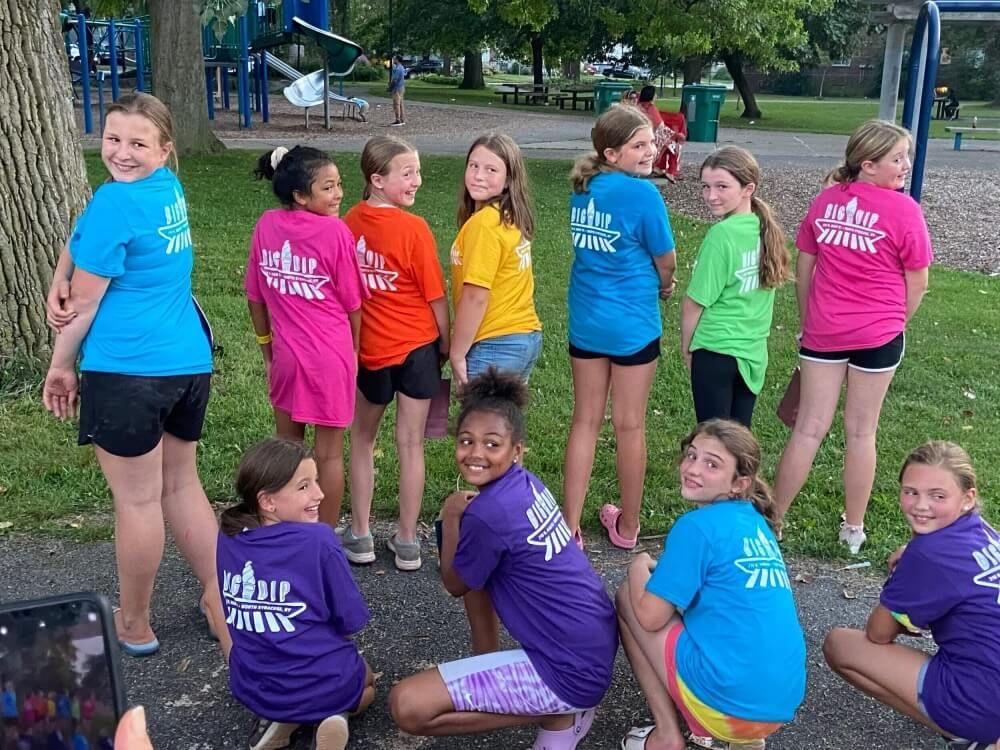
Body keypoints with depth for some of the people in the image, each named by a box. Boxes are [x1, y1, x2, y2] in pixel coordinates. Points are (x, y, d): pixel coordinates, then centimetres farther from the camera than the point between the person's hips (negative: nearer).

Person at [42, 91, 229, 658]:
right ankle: (220, 599, 27)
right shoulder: (171, 188, 8)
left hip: (128, 372, -8)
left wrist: (61, 366, 4)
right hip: (190, 362, 8)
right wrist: (58, 282, -4)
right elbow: (90, 235, 12)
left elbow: (85, 302, -9)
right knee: (181, 484, 20)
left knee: (137, 501, 7)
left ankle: (134, 627, 24)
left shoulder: (116, 199, -16)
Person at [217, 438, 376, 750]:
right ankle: (333, 714, -1)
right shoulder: (318, 541, -23)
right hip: (322, 685, -4)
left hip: (249, 687, 4)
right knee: (366, 682, 31)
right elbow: (351, 622, -13)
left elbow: (235, 614, 7)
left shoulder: (228, 537, -7)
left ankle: (281, 719, 9)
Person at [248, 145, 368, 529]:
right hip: (330, 357, -4)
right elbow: (352, 306, -8)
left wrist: (267, 349, 17)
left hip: (286, 355, 5)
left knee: (287, 447, 20)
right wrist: (353, 354, 9)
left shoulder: (266, 225, -4)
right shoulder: (335, 231, -17)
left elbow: (255, 297, 4)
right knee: (329, 453, 10)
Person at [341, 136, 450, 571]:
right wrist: (445, 343, 4)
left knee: (362, 439, 20)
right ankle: (407, 543, 17)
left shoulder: (348, 223, -5)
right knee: (410, 443, 8)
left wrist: (352, 339, 14)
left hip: (370, 349, 3)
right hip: (417, 346, -3)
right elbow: (435, 296, -12)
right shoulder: (413, 229, -17)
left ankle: (360, 536, 26)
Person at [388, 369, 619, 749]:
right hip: (593, 644, 10)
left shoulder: (488, 514, -23)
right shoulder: (526, 483, 3)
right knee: (476, 562, 21)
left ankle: (559, 717, -1)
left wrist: (451, 517, 7)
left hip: (572, 671, -9)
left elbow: (454, 585, -2)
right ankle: (486, 670, 28)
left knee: (406, 706, -14)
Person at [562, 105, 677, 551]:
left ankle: (570, 528, 16)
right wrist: (664, 286, 15)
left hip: (585, 320, 5)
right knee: (630, 426, 9)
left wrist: (652, 282, 9)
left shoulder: (582, 188, 3)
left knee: (585, 421, 12)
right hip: (632, 324, -5)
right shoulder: (641, 193, -16)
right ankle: (627, 528, 24)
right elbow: (665, 260, -8)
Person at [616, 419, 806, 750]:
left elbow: (650, 617, -7)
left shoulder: (697, 525, -10)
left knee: (627, 597, 9)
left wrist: (640, 567, 11)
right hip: (780, 704, 8)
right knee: (684, 598, 29)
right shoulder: (756, 523, 14)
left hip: (728, 700, -8)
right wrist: (664, 569, 20)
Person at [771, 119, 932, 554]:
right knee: (861, 432, 10)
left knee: (810, 427, 10)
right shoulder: (903, 210, -12)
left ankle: (772, 519, 16)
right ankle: (853, 530, 24)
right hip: (879, 334, -3)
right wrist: (895, 323, 13)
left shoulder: (825, 202, 0)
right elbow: (918, 283, -5)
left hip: (823, 331, 3)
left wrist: (807, 322, 18)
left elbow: (804, 270, 6)